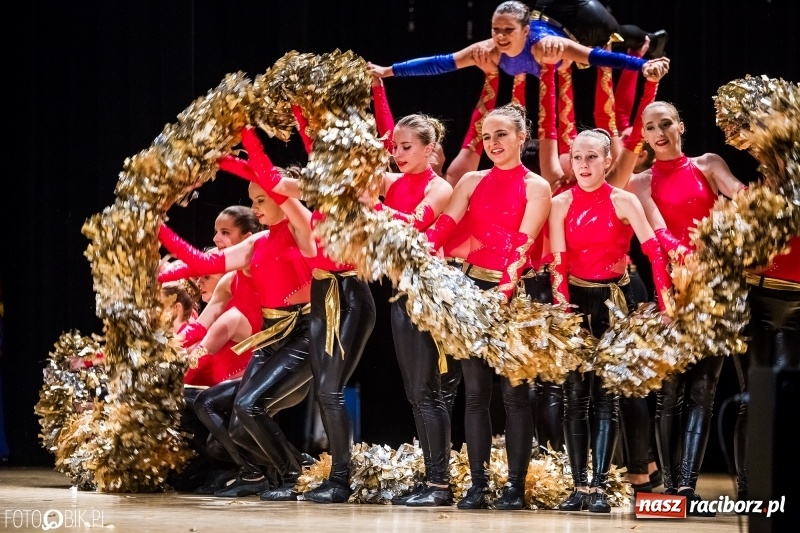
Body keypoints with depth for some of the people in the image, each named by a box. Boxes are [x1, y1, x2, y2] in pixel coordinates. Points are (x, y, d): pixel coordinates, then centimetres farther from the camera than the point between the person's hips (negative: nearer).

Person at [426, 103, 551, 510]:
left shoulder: (536, 188, -1)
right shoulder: (472, 181, 10)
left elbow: (522, 246, -14)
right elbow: (443, 227, -3)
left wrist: (506, 287, -29)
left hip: (512, 294, -4)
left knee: (514, 392, -2)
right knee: (475, 390, 4)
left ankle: (515, 485, 2)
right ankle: (478, 483, 8)